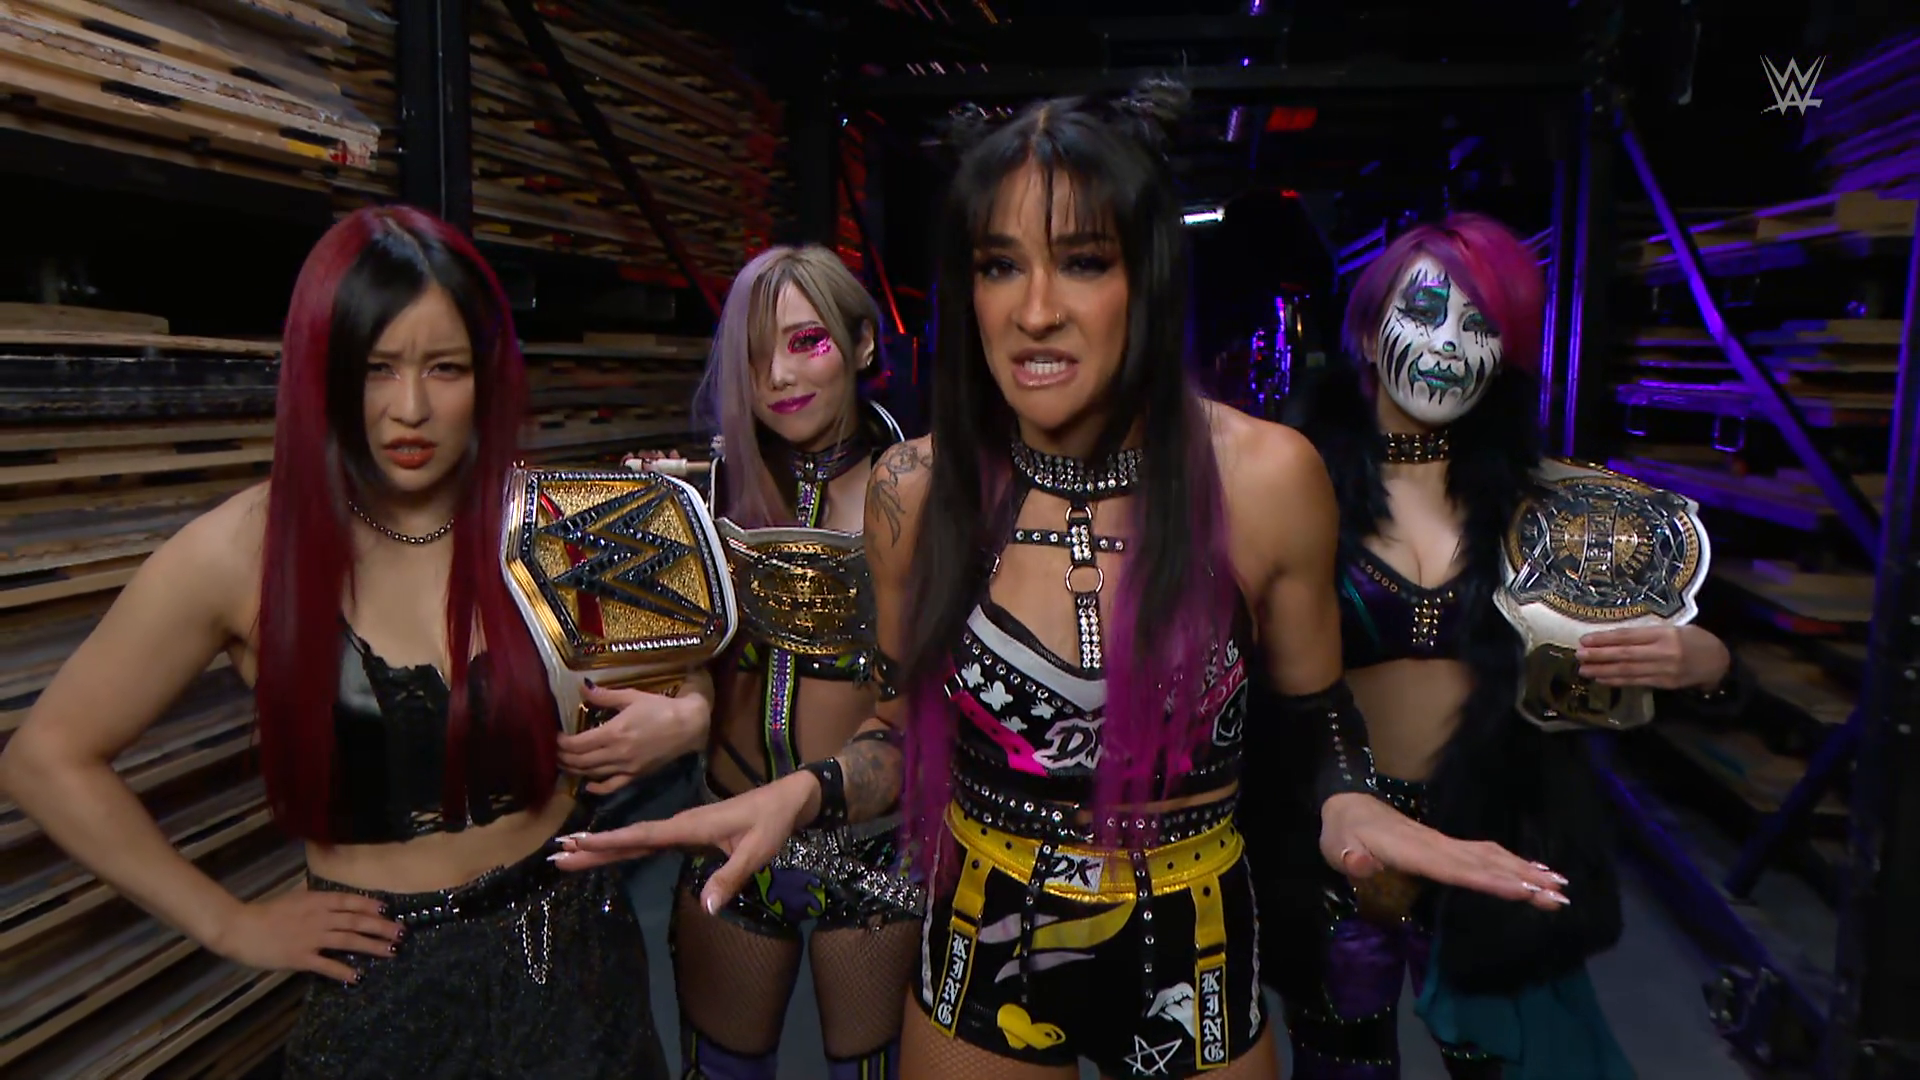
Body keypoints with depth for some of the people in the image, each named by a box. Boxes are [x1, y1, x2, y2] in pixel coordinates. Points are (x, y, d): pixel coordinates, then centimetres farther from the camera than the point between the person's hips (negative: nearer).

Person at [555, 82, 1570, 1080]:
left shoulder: (1265, 478, -18)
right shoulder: (913, 488, -13)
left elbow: (1314, 718, -3)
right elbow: (909, 729, 0)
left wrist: (1351, 807, -23)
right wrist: (801, 793, -18)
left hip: (1189, 956, -1)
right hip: (983, 942, 2)